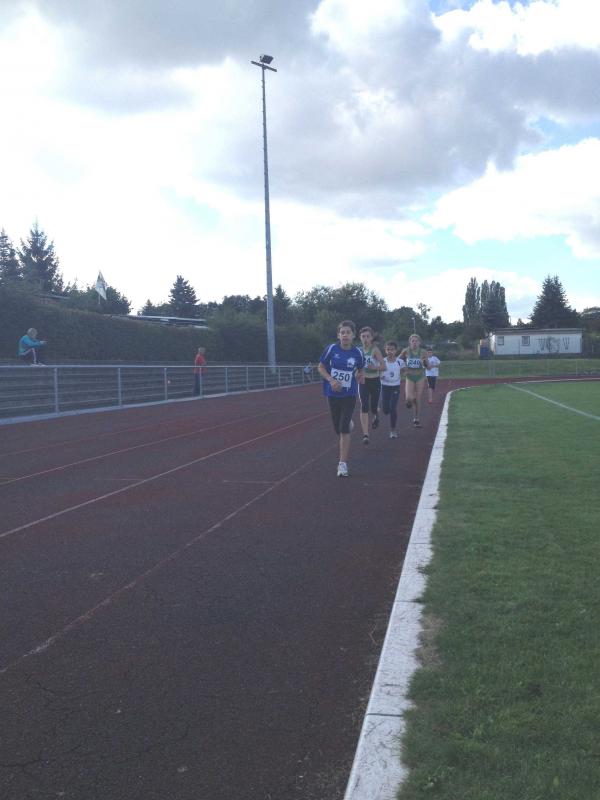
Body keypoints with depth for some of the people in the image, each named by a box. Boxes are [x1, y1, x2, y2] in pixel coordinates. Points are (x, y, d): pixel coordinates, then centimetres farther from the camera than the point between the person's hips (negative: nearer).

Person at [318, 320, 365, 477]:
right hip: (333, 394, 2)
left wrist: (359, 376, -4)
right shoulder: (331, 349, -9)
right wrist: (331, 380, -15)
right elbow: (321, 367, -1)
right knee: (337, 428, 14)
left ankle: (343, 464, -10)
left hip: (349, 395, -2)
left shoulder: (357, 353, -6)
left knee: (344, 429, -13)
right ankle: (348, 423, 54)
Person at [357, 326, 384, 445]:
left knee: (373, 408, 7)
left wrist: (375, 367, -33)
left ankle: (376, 415, 47)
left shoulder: (375, 350, -10)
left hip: (375, 381, -2)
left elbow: (383, 366, -16)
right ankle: (365, 435, -11)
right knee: (364, 408, -11)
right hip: (363, 381, 2)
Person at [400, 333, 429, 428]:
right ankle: (409, 402, 23)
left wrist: (425, 362, -21)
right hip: (410, 377, -1)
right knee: (409, 398, -16)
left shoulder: (423, 352, -6)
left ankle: (416, 418, 22)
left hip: (420, 377, 1)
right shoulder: (406, 351, -7)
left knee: (418, 400, 5)